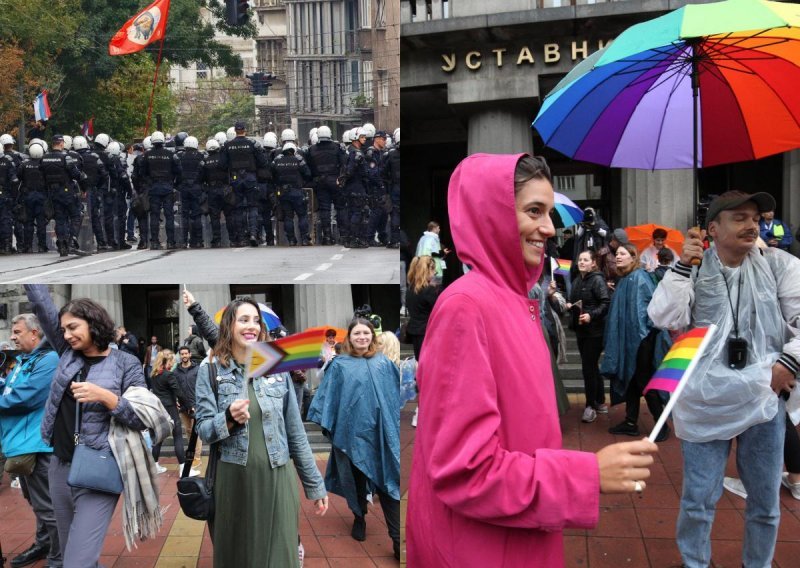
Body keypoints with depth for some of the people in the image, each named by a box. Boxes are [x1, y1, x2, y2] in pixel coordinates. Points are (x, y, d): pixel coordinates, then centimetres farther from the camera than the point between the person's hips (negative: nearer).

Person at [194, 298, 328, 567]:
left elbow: (296, 432, 8)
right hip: (234, 479, -1)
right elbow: (203, 430, -2)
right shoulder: (210, 369, 1)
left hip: (278, 478, 1)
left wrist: (315, 484, 9)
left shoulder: (277, 367, 6)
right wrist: (230, 418, -23)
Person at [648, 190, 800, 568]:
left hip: (763, 399, 2)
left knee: (765, 502, 15)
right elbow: (663, 319, -12)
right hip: (705, 403, -2)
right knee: (698, 499, 7)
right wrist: (682, 266, -15)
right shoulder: (693, 268, -1)